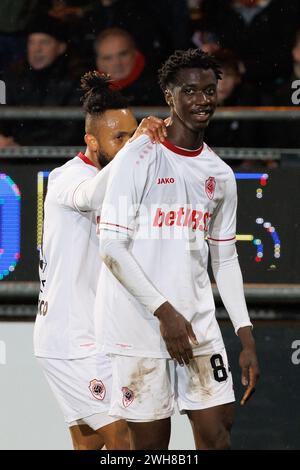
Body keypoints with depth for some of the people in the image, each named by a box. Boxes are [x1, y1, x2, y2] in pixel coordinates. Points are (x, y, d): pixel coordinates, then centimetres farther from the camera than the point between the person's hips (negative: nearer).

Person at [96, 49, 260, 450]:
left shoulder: (220, 175, 11)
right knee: (151, 440, -2)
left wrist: (247, 340, 9)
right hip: (141, 325, -5)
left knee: (217, 428, 2)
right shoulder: (139, 158, -7)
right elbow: (112, 248, -11)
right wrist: (164, 311, -15)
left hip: (198, 325, 5)